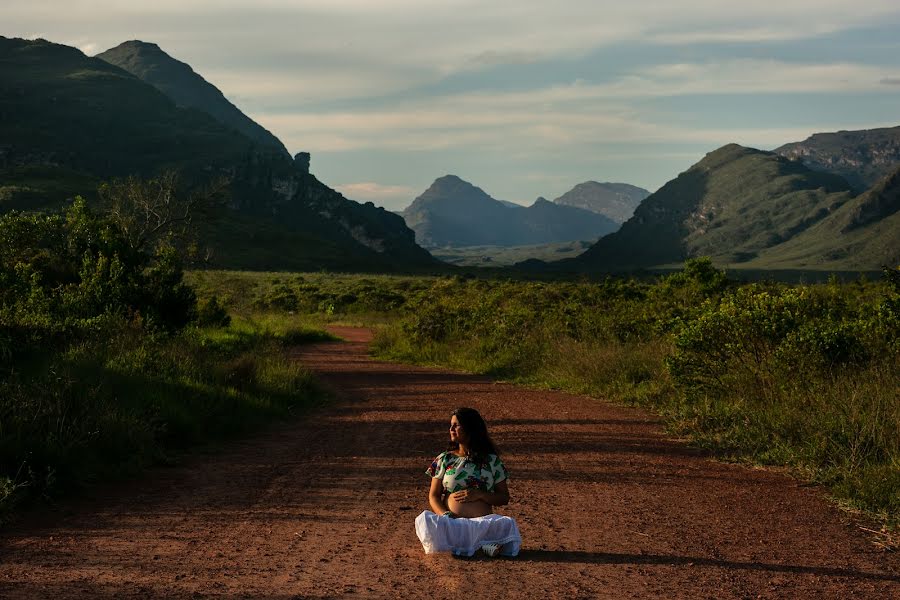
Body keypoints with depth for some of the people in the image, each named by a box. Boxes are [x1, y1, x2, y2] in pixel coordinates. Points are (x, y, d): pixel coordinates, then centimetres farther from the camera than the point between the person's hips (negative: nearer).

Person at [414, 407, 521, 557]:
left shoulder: (491, 460, 12)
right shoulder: (444, 459, 15)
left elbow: (504, 498, 13)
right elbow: (433, 496, 11)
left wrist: (479, 494, -7)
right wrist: (445, 515, -10)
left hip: (483, 522, -1)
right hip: (451, 522, 1)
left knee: (508, 523, -31)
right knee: (425, 519, -34)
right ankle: (481, 544, -35)